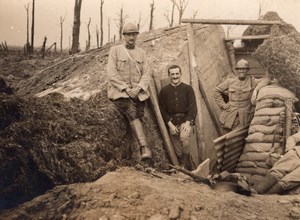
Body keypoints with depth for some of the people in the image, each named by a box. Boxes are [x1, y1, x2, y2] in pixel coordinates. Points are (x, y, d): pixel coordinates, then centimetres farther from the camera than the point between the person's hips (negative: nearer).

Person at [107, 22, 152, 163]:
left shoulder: (141, 53, 17)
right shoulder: (115, 50, 7)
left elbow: (146, 74, 9)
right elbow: (111, 73, -2)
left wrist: (138, 88, -10)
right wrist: (126, 88, -10)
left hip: (138, 92, 4)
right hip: (119, 91, -4)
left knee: (137, 117, -15)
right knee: (132, 114, -27)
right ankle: (145, 148, -37)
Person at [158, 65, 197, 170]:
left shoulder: (188, 88, 4)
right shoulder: (164, 91, 7)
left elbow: (193, 107, -1)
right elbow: (162, 109, 5)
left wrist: (187, 122, -13)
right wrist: (170, 124, -6)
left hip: (186, 120, -2)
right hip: (172, 122, 2)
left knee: (184, 137, -29)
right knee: (177, 149, 0)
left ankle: (186, 163, -15)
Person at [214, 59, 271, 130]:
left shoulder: (251, 81, -3)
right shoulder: (230, 81, 0)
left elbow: (266, 80, -16)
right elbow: (216, 91, 7)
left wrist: (255, 91, -30)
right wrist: (223, 105, -3)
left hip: (244, 116, -1)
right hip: (231, 113, 1)